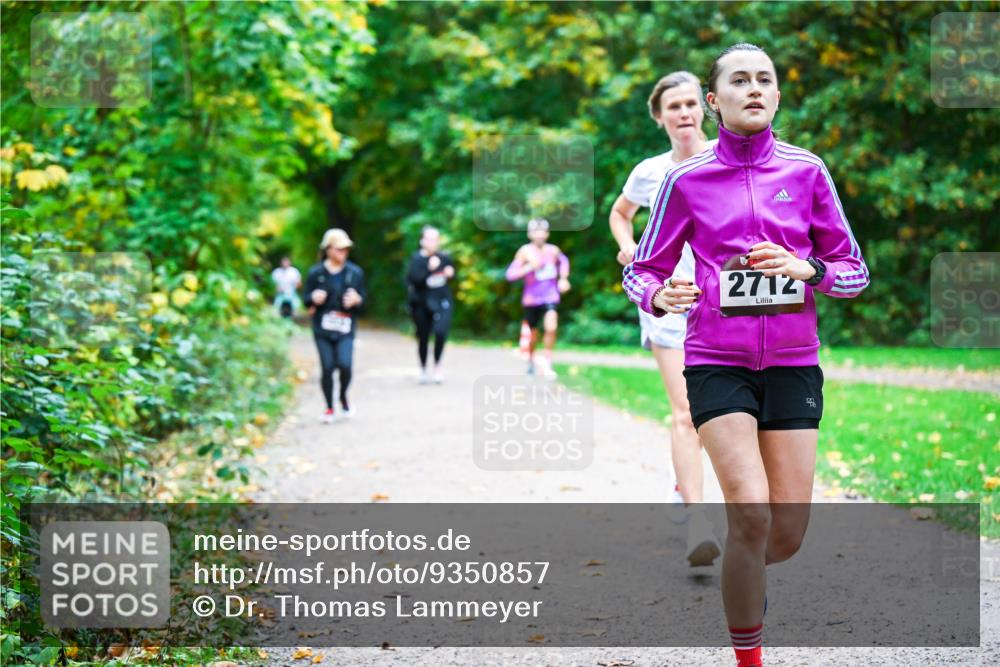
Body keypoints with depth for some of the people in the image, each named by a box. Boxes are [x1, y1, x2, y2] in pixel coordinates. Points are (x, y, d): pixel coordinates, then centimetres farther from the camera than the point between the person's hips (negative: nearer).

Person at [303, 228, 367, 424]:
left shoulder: (355, 272, 3)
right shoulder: (315, 273, 0)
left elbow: (363, 297, 10)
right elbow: (306, 299, 6)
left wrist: (356, 300, -13)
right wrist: (314, 299, -16)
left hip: (345, 329, 0)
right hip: (322, 328, 0)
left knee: (345, 364, -17)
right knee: (327, 367, -1)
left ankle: (343, 397, 14)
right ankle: (329, 408, 16)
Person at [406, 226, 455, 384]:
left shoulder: (444, 258, 1)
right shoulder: (417, 258, -9)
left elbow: (451, 271, 19)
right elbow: (414, 279, -21)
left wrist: (450, 273, -3)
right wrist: (429, 269, -29)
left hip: (442, 301, 1)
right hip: (422, 302, -1)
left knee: (440, 331, -19)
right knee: (423, 337, 9)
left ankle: (437, 366, 1)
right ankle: (423, 369, 30)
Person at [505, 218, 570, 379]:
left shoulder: (553, 251, 1)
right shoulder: (525, 251, -9)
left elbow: (564, 261, 25)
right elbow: (510, 274, -15)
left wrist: (563, 278, 11)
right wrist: (530, 267, -25)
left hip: (550, 297, 1)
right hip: (531, 298, -1)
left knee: (551, 328, -23)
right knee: (533, 334, 12)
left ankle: (547, 363, -10)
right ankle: (531, 361, 41)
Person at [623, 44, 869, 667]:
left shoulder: (807, 171, 4)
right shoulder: (686, 180, 1)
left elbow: (855, 270, 7)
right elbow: (643, 270, 8)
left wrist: (808, 268, -14)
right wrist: (660, 295, -15)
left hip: (793, 364, 2)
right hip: (717, 363, -2)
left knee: (788, 534, 0)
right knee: (751, 514, -18)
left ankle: (745, 575, 37)